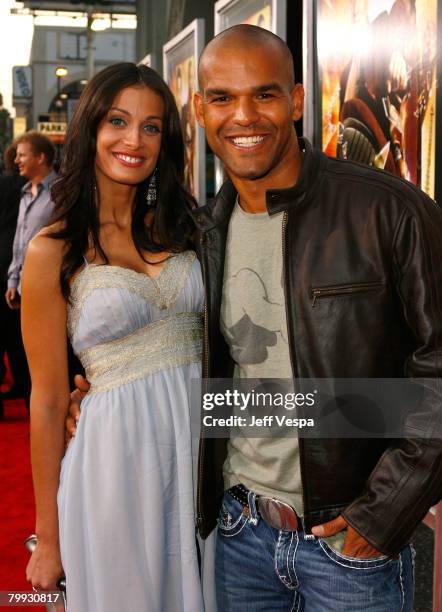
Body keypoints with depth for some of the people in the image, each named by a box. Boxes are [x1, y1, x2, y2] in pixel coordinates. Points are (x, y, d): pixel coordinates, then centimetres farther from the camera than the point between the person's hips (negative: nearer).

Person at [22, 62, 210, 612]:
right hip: (118, 445, -4)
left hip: (202, 436, 4)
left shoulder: (180, 226, 6)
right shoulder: (54, 252, -7)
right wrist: (48, 538, -1)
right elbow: (48, 401, -5)